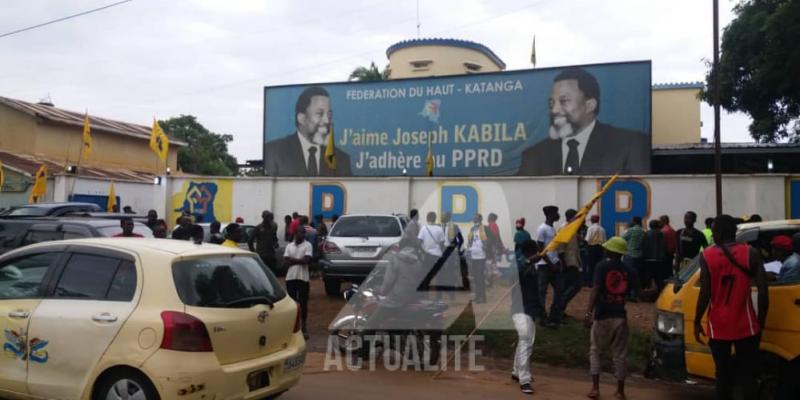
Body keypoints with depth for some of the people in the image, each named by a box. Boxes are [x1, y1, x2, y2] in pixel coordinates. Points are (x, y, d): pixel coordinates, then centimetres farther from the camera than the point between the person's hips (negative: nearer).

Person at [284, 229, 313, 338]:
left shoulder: (307, 245, -1)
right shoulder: (289, 245, 9)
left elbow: (307, 260, -13)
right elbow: (286, 261, 0)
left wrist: (293, 259, -6)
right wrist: (299, 260, -11)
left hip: (303, 278, -3)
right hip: (290, 277, 3)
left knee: (303, 303, 4)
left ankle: (304, 327, 14)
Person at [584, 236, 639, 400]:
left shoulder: (602, 266, -7)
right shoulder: (629, 271, 3)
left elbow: (596, 290, -18)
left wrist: (588, 312, -23)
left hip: (602, 315, -2)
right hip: (620, 316, 3)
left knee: (595, 351, 12)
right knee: (620, 354, 12)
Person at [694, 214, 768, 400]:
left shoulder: (707, 256, -6)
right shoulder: (751, 253, -4)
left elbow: (705, 293, -9)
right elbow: (763, 292, -8)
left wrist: (697, 322, 2)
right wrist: (761, 322, 4)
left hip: (718, 327, 0)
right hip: (746, 326, 0)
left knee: (723, 374, 13)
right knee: (748, 376, 7)